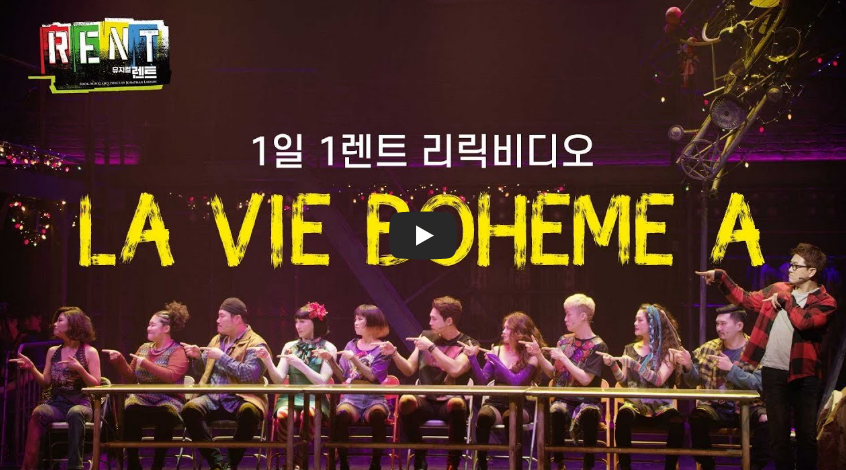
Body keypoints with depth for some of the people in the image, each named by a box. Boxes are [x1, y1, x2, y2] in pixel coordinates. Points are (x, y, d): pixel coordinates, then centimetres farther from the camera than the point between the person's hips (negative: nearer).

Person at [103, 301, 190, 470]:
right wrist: (120, 361, 3)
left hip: (167, 401, -4)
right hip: (141, 399, 4)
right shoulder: (144, 348, 16)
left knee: (164, 416, -39)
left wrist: (145, 363, -18)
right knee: (129, 413, -32)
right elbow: (131, 380, 18)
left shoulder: (177, 351, -1)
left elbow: (171, 376, -20)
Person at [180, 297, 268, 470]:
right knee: (190, 408, -26)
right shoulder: (217, 339, 20)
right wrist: (197, 357, 5)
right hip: (213, 398, 5)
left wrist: (222, 357, -16)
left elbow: (251, 374, -18)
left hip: (241, 399, -5)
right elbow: (203, 371, 27)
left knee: (248, 412, -39)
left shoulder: (256, 343, -2)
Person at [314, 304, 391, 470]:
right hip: (351, 396, 2)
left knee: (378, 414, -39)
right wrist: (330, 360, 1)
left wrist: (354, 359, -11)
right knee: (341, 414, -35)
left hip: (374, 397, -2)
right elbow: (343, 377, 14)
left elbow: (373, 377, -8)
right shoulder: (351, 345, 16)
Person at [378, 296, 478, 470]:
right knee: (406, 400, -32)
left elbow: (455, 370, -19)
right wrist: (394, 353, 0)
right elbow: (409, 370, 16)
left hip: (449, 402, -3)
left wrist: (431, 347, -15)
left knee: (457, 404, -39)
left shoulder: (468, 344, -1)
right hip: (426, 402, 3)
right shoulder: (426, 336, 13)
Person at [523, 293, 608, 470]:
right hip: (563, 399, 3)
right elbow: (552, 374, 14)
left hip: (586, 401, -3)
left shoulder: (598, 346, -6)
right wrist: (539, 355, 0)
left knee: (588, 414, -39)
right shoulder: (564, 341, 11)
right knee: (556, 412, -34)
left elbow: (585, 379, -14)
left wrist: (562, 358, -16)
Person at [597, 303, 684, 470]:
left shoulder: (668, 350, 1)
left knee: (676, 421, -37)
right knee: (623, 416, -36)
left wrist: (633, 364, -20)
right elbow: (624, 382, 11)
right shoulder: (630, 349, 13)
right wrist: (613, 365, -6)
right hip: (635, 403, 2)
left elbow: (659, 380, -13)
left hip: (659, 405, -2)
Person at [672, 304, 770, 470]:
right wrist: (688, 366, -11)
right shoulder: (708, 348, 8)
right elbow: (695, 381, 9)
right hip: (716, 408, 2)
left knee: (766, 420, -33)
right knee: (697, 417, -30)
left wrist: (731, 368, -22)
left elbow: (759, 385, -15)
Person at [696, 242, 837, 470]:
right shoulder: (778, 289, 9)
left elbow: (802, 322, -23)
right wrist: (721, 278, 10)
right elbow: (746, 299, 17)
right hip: (773, 372, 3)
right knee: (779, 434, 8)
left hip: (804, 375, -3)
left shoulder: (825, 302, -6)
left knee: (807, 435, 4)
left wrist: (785, 299, -10)